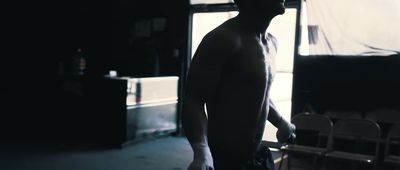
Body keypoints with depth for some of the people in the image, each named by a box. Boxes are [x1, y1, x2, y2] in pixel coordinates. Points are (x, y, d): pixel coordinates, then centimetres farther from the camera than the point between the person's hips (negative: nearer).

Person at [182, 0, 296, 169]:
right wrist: (201, 151, -36)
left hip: (259, 156, 8)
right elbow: (193, 99, -22)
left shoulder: (271, 43, 8)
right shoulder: (225, 38, -17)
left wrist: (281, 123, 34)